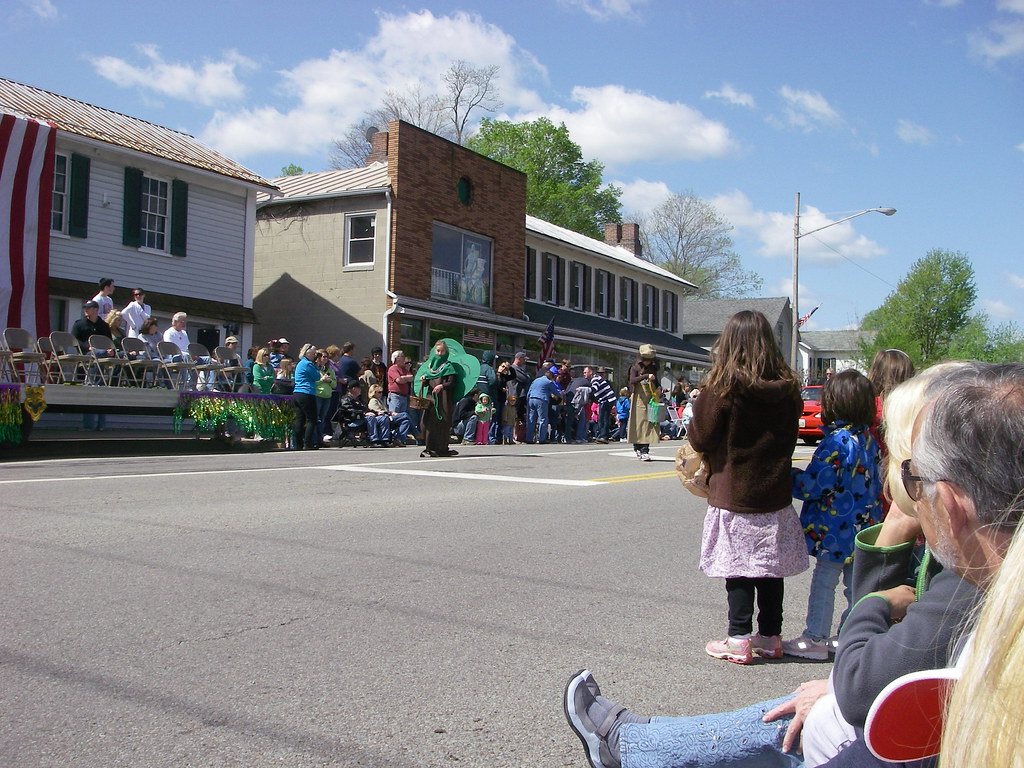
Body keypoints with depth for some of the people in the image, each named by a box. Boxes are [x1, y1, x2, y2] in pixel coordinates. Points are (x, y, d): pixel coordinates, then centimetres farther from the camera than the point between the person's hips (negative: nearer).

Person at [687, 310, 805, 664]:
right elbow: (789, 436, 11)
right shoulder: (788, 389, 1)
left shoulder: (724, 388, -14)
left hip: (733, 496, -4)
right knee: (771, 569, 13)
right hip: (775, 496, 5)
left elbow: (700, 438, -9)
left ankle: (739, 640, 8)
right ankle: (770, 637, 23)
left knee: (738, 569, 3)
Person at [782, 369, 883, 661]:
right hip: (863, 525, 8)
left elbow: (813, 485, -19)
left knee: (823, 583, 3)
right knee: (856, 584, 15)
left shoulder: (837, 441, -20)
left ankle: (815, 640, 11)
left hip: (836, 527, -8)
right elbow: (874, 481, 13)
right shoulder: (868, 437, 5)